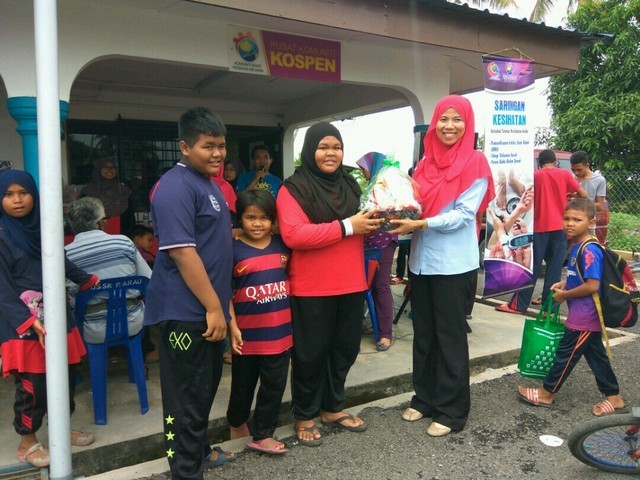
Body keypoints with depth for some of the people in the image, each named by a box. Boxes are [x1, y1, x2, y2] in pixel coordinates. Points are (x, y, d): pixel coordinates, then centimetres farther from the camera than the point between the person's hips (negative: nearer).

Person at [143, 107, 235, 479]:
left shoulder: (208, 183, 13)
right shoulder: (176, 187, -18)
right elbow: (181, 252, -24)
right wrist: (213, 307, -22)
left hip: (207, 308, 10)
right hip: (186, 311, -10)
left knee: (206, 387, 21)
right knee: (187, 395, 2)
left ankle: (200, 450, 39)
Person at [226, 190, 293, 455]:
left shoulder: (282, 245, 2)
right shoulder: (233, 250, -10)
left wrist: (296, 319, 9)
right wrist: (232, 326, -13)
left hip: (280, 331, 3)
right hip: (248, 333, -3)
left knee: (274, 386, 10)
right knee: (243, 384, 17)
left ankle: (263, 434, 25)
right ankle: (237, 423, 42)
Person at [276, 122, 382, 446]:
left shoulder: (349, 185, 12)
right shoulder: (294, 188, -8)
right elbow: (293, 235, -21)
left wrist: (373, 223, 1)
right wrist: (346, 226, -21)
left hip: (351, 284, 6)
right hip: (312, 287, -6)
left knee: (345, 347, 15)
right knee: (311, 352, 5)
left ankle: (332, 407, 33)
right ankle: (305, 416, 23)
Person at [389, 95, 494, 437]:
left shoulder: (475, 163, -6)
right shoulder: (426, 163, 11)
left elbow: (464, 214, -14)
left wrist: (420, 225, -24)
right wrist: (404, 220, -5)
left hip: (454, 264, -6)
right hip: (422, 261, 6)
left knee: (450, 337, 4)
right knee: (423, 333, 14)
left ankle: (451, 411, 18)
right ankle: (424, 398, 30)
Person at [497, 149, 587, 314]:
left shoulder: (535, 176, 2)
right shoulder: (565, 174, 4)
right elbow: (583, 194, 2)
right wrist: (571, 196, 21)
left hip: (539, 227, -1)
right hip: (559, 226, 1)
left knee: (532, 266, 1)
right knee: (554, 268, 4)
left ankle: (518, 304, 2)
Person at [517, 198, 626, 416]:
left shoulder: (589, 251, -23)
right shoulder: (576, 246, 7)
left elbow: (592, 285, -26)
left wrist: (564, 295, -15)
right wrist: (564, 284, 6)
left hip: (584, 316, -9)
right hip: (587, 316, 9)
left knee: (566, 353, 3)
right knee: (595, 355, 17)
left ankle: (546, 393, 17)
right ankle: (613, 397, 29)